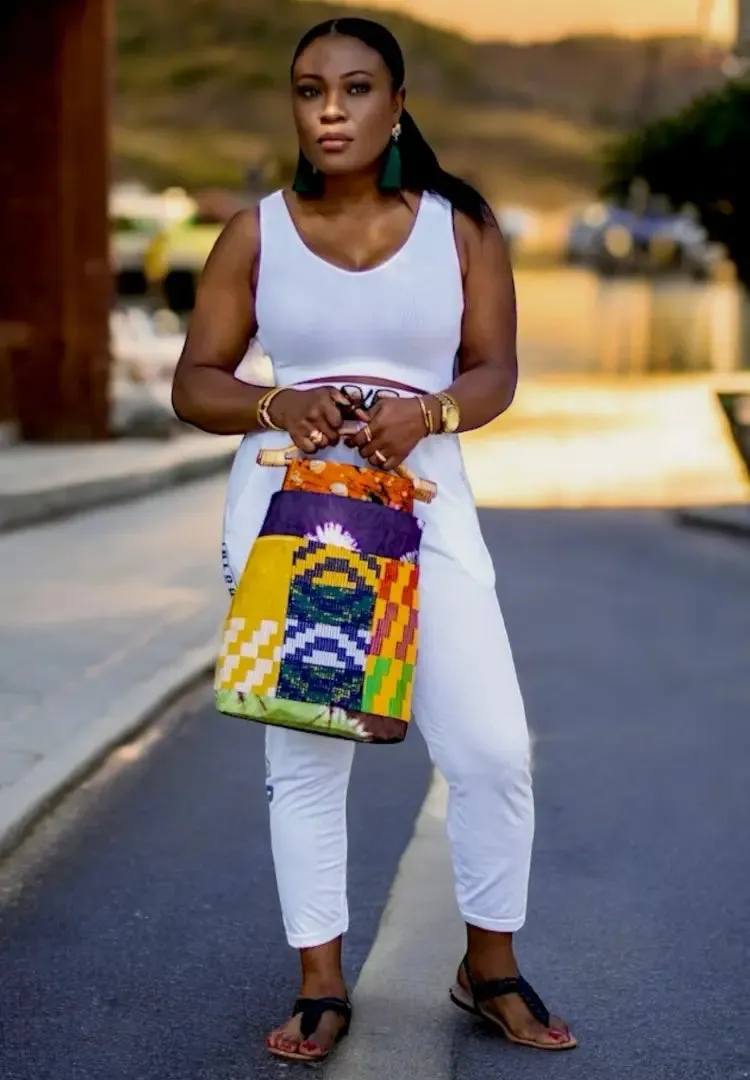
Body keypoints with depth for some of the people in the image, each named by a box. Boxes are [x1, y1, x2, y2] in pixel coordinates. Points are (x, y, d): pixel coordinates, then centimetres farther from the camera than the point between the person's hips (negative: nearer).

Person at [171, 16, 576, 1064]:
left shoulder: (460, 224, 3)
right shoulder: (256, 233, 3)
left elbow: (496, 371, 4)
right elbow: (194, 383, 4)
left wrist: (427, 412, -17)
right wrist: (277, 406, -16)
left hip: (424, 504, 0)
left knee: (493, 748, -5)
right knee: (305, 755, 5)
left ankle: (490, 968, 16)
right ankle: (322, 985, 18)